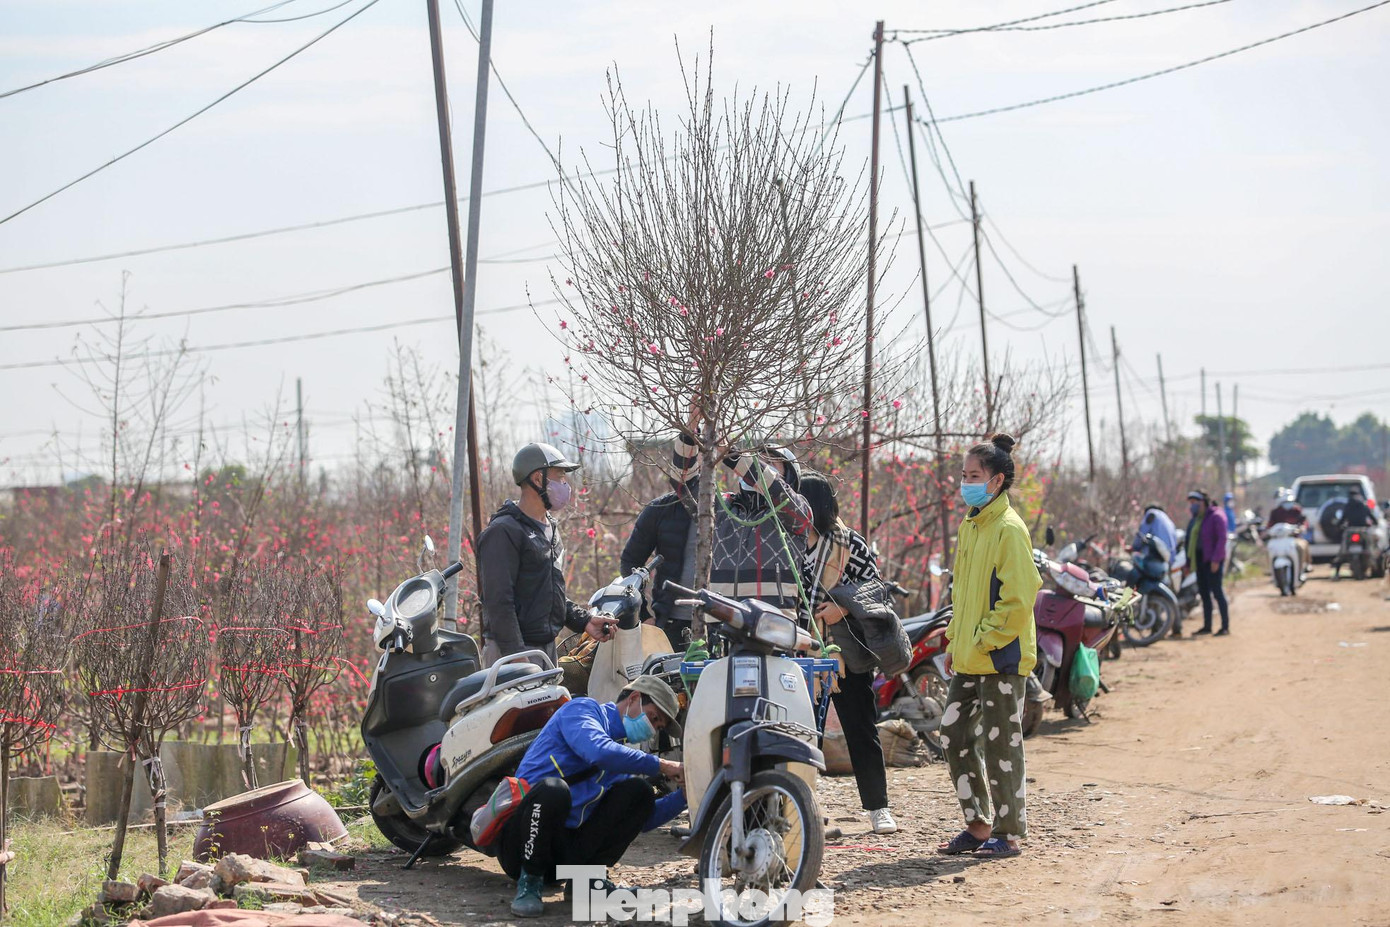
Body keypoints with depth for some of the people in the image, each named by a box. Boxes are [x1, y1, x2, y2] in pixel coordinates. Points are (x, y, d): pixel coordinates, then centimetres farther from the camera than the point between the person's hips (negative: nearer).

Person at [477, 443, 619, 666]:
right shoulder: (503, 531, -12)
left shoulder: (551, 528, 19)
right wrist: (516, 656, -23)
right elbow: (499, 601, -18)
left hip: (548, 647, 9)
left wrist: (584, 620, 13)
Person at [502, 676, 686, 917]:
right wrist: (659, 765, -14)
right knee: (552, 788, -38)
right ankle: (530, 881, -15)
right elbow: (600, 751, -24)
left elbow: (643, 818, 24)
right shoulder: (581, 709, -2)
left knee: (639, 789, -3)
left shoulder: (624, 753, 21)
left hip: (569, 851, 7)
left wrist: (685, 794, 10)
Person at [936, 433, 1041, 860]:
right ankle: (978, 825, 20)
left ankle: (1008, 834, 8)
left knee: (1000, 743, -2)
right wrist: (956, 640, 14)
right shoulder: (970, 526, 14)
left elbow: (1019, 598, -17)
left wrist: (984, 641, -16)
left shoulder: (1009, 529, -13)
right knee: (954, 737, 10)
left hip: (1001, 658, -9)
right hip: (968, 661, 9)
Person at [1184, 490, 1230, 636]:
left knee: (1217, 591, -9)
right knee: (1203, 593, 8)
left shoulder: (1216, 516, -8)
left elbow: (1222, 539, -15)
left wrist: (1216, 559, -21)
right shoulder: (1195, 519, 17)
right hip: (1199, 560, 8)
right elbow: (1190, 540, 19)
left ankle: (1225, 626, -8)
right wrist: (1188, 562, 14)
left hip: (1212, 560, -8)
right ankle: (1207, 626, 12)